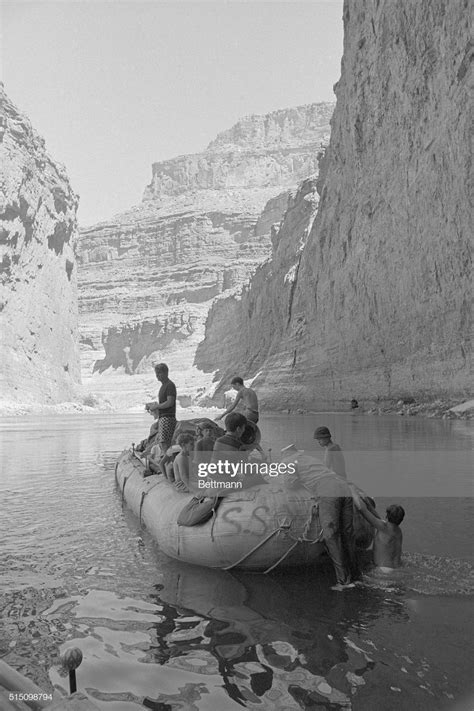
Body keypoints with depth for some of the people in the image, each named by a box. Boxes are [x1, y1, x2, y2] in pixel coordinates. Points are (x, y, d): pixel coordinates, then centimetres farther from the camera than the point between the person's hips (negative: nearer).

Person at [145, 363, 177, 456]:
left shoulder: (170, 385, -10)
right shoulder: (163, 386, 20)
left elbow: (170, 402, -19)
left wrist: (156, 407, -12)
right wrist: (151, 404, 12)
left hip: (168, 418, -10)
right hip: (162, 417, 10)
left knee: (164, 443, -13)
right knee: (160, 442, 11)